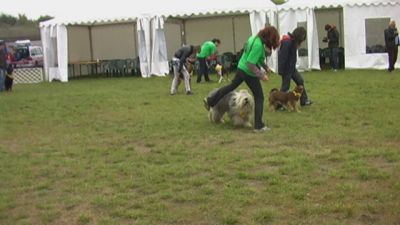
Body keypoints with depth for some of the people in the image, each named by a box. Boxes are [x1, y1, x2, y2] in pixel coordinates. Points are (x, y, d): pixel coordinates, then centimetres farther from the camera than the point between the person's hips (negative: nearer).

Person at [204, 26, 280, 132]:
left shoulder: (254, 37, 1)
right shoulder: (258, 45, -28)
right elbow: (251, 64, -29)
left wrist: (265, 67, 16)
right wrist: (261, 75, -23)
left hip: (241, 68, 9)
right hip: (249, 73, -9)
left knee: (232, 85, 28)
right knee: (259, 97, 2)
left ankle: (210, 101, 38)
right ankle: (259, 126, 4)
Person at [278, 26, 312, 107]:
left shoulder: (293, 41, 8)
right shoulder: (287, 42, -23)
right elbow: (282, 57, -24)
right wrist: (281, 71, -23)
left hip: (292, 67, 10)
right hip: (286, 68, -10)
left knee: (300, 81, 12)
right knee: (285, 86, -1)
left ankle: (304, 101, 20)